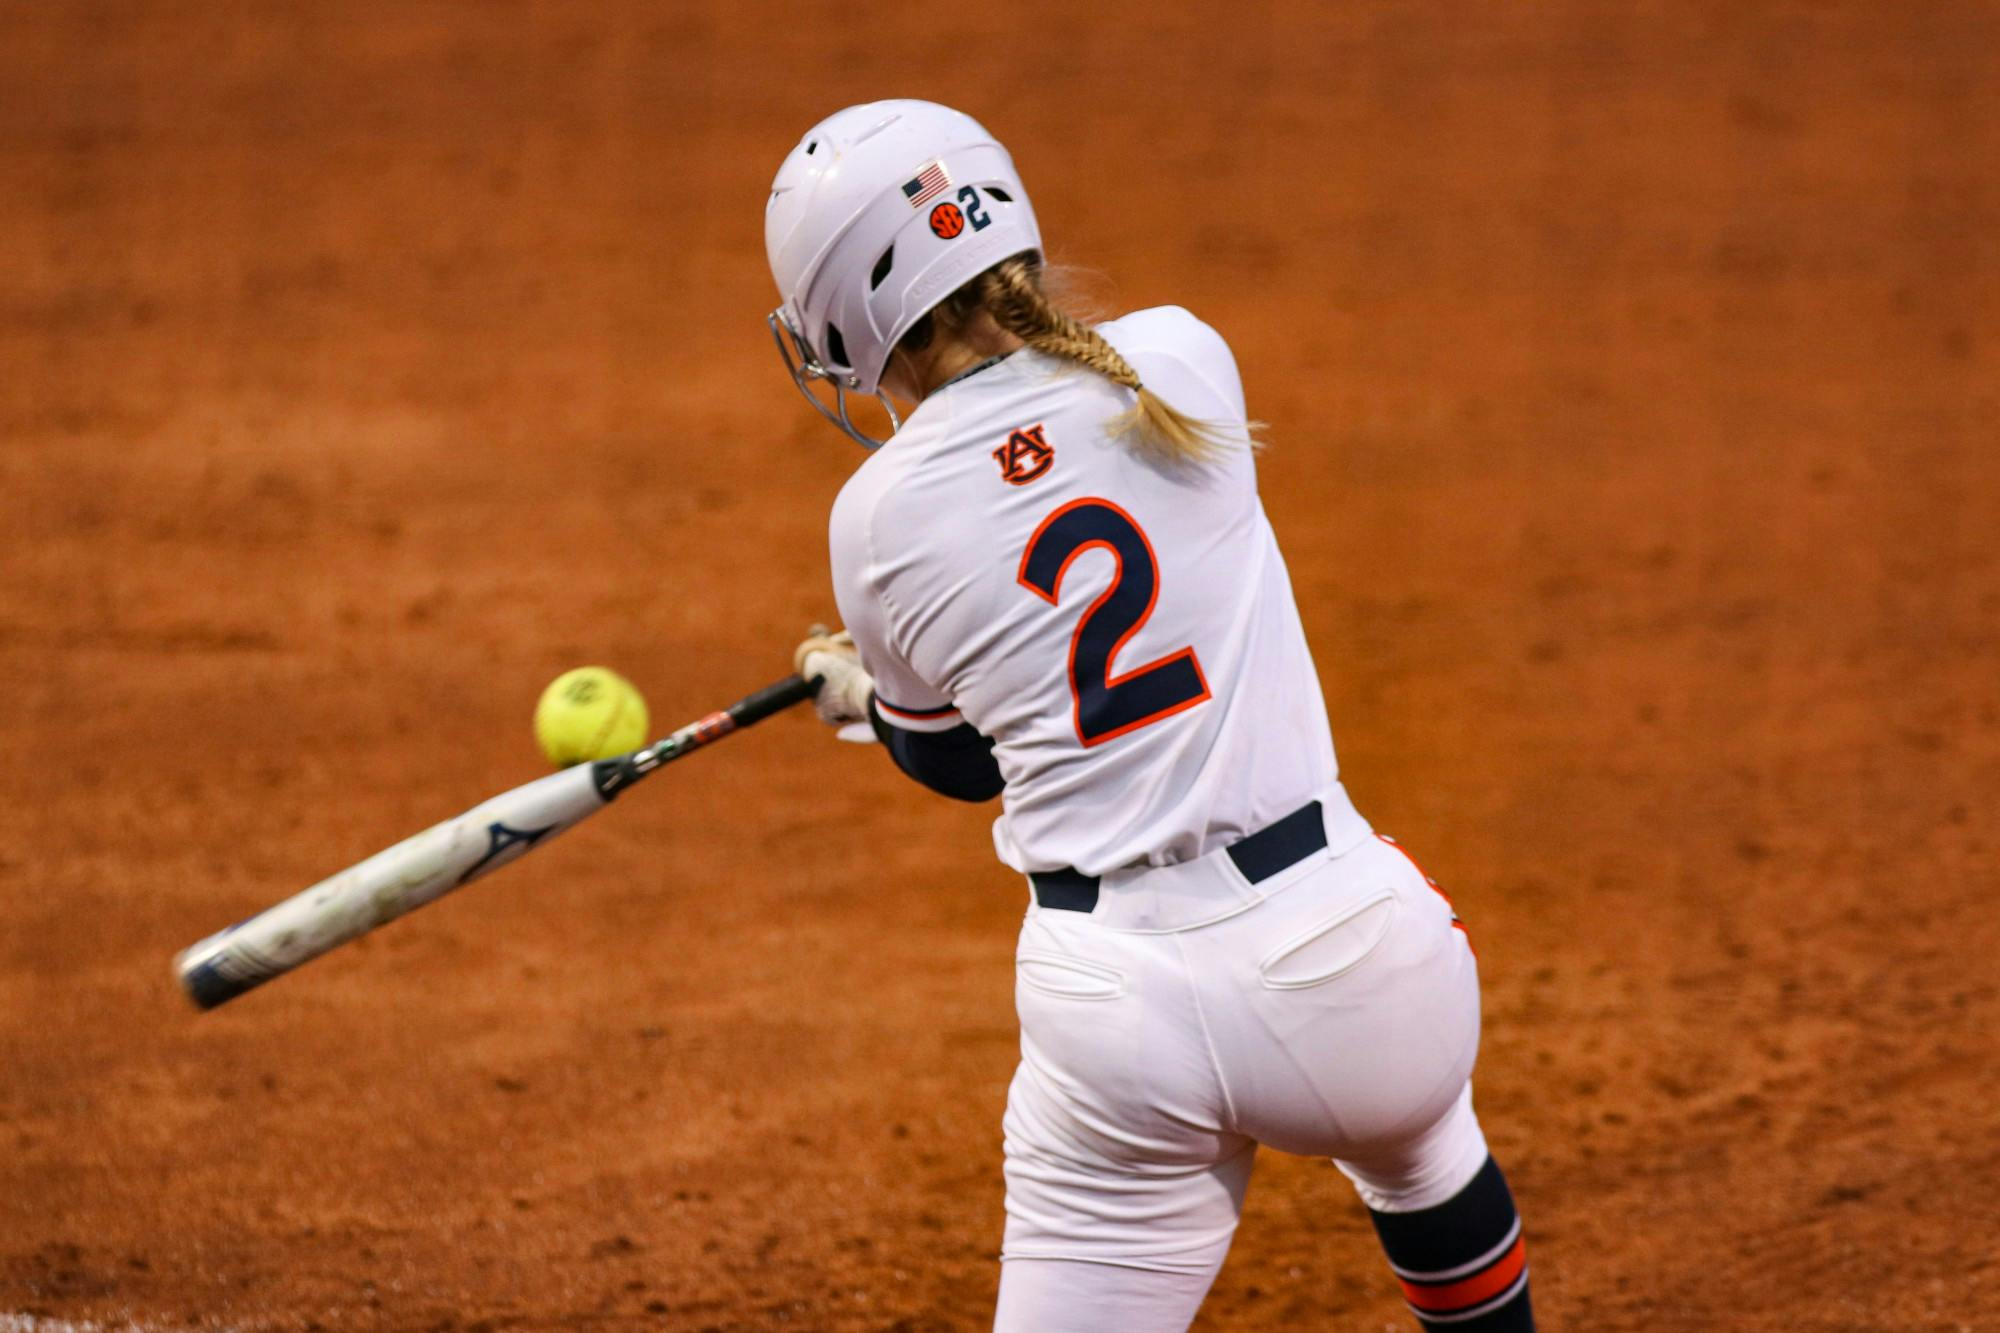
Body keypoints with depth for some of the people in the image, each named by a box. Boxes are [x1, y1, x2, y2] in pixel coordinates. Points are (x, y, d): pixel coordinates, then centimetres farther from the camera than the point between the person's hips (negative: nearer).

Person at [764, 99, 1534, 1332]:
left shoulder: (880, 524, -1)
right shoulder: (1179, 362, 0)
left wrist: (859, 688, 40)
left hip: (1112, 1000, -1)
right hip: (1331, 936, 1)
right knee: (1420, 1151, 35)